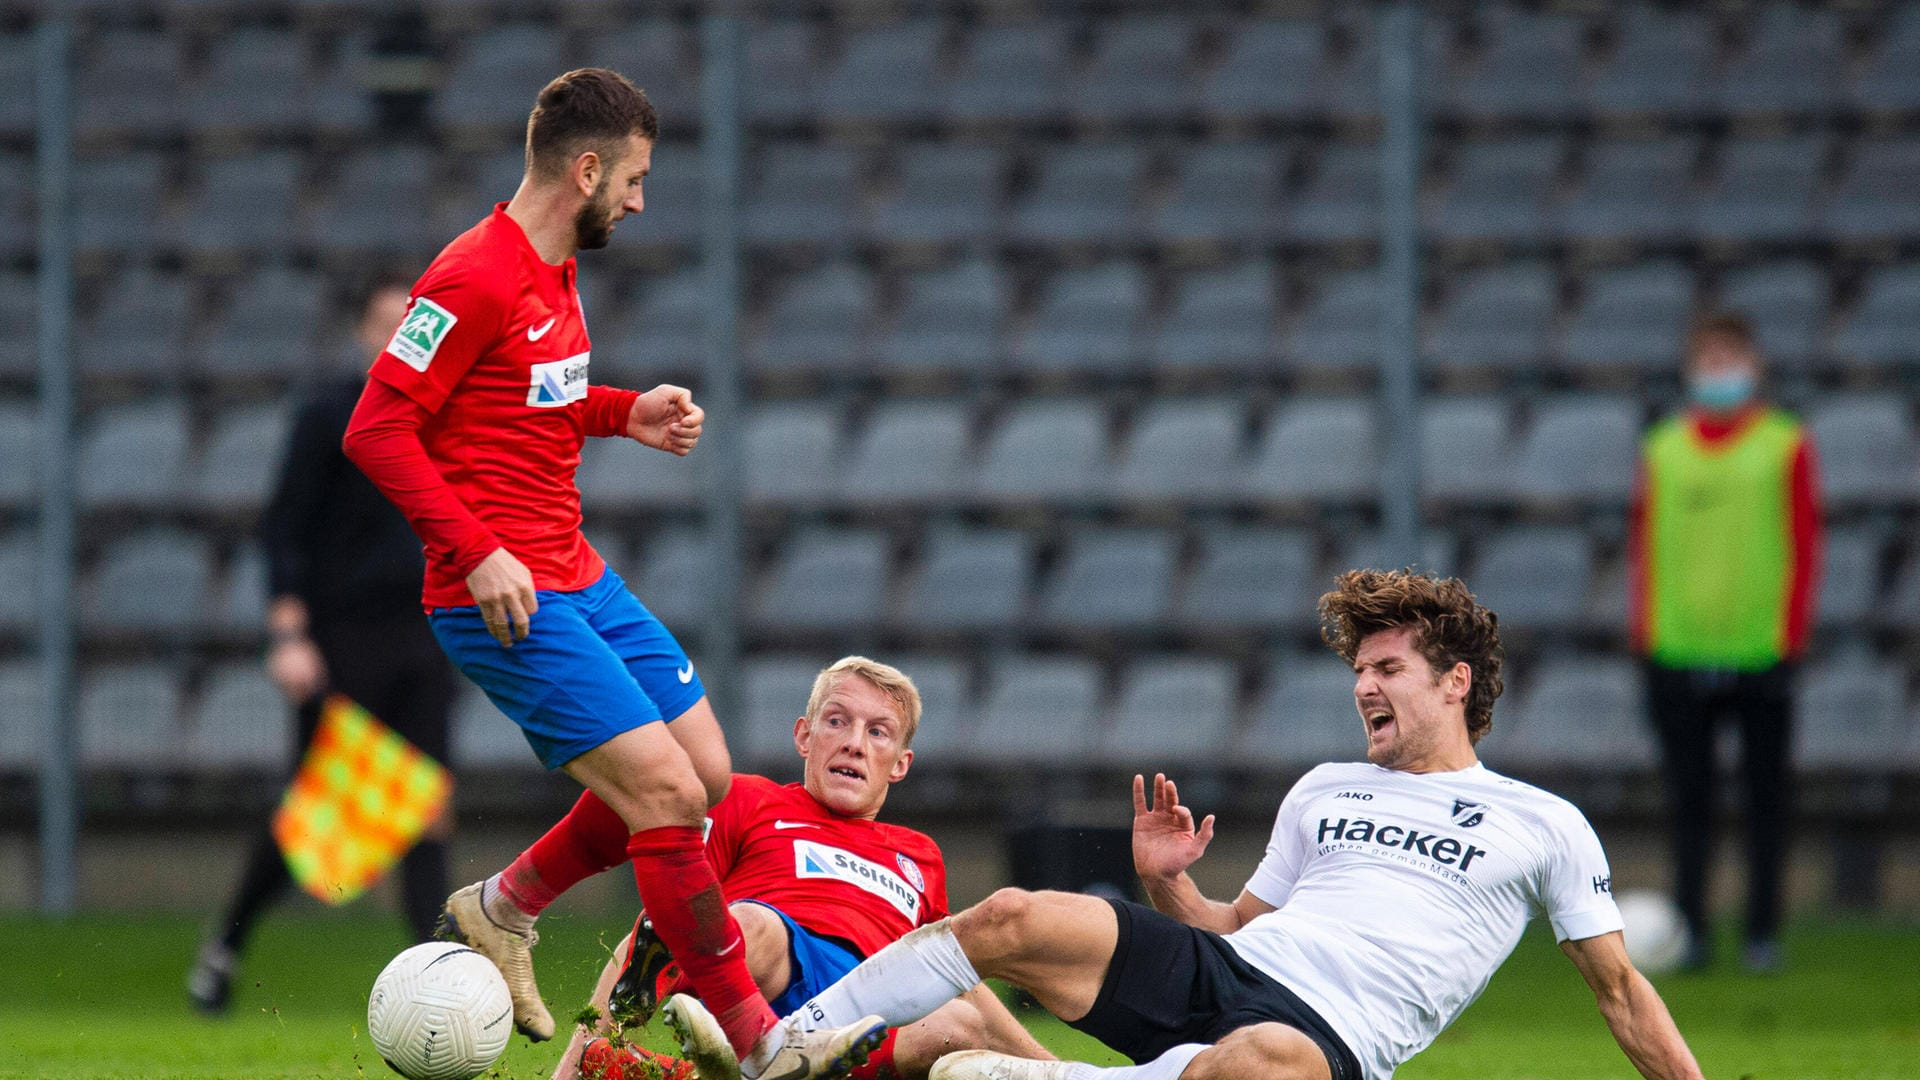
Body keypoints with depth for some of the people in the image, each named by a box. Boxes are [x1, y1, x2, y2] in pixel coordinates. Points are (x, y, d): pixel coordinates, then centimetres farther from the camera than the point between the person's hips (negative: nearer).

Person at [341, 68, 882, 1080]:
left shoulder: (554, 271, 14)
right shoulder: (476, 277, -16)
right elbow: (376, 428, -18)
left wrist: (627, 413, 12)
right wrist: (476, 553, -24)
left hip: (580, 578, 10)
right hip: (505, 599, -10)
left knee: (705, 775, 9)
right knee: (667, 792, -15)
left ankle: (500, 910, 24)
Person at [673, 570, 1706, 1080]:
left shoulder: (1542, 827, 15)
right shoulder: (1324, 790, 29)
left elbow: (1619, 987, 17)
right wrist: (1168, 885, 8)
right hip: (1219, 973, 6)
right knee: (1008, 918, -18)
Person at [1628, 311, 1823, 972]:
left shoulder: (1786, 447, 2)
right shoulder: (1662, 450, 10)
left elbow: (1805, 544, 1)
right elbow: (1642, 545, 12)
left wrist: (1790, 637, -5)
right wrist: (1644, 638, 5)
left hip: (1760, 655, -2)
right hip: (1678, 656, 2)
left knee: (1766, 799, 1)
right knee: (1688, 798, 2)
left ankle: (1762, 934, 7)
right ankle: (1689, 929, 7)